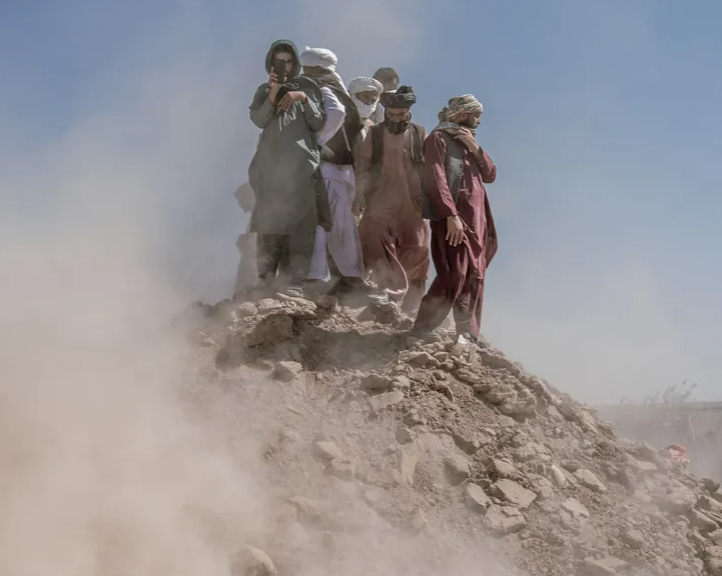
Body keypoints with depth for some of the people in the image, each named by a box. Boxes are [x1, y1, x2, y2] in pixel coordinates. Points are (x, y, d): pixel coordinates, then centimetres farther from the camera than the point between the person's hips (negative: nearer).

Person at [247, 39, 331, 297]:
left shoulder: (308, 88, 13)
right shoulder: (264, 90, 17)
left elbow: (318, 124, 5)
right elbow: (258, 120, 0)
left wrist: (304, 99, -8)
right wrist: (273, 93, -10)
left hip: (301, 162, -1)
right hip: (271, 163, 1)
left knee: (300, 221, -11)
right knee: (270, 219, -6)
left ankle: (295, 282, -15)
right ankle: (266, 280, -6)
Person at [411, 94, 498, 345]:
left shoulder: (467, 141, 22)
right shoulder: (439, 138, -3)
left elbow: (490, 175, 14)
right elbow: (436, 180, -14)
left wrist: (475, 148, -1)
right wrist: (451, 215, -23)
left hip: (476, 219, 8)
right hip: (453, 219, -8)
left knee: (474, 279, 6)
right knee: (454, 276, -17)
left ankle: (468, 335, 11)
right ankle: (419, 332, -13)